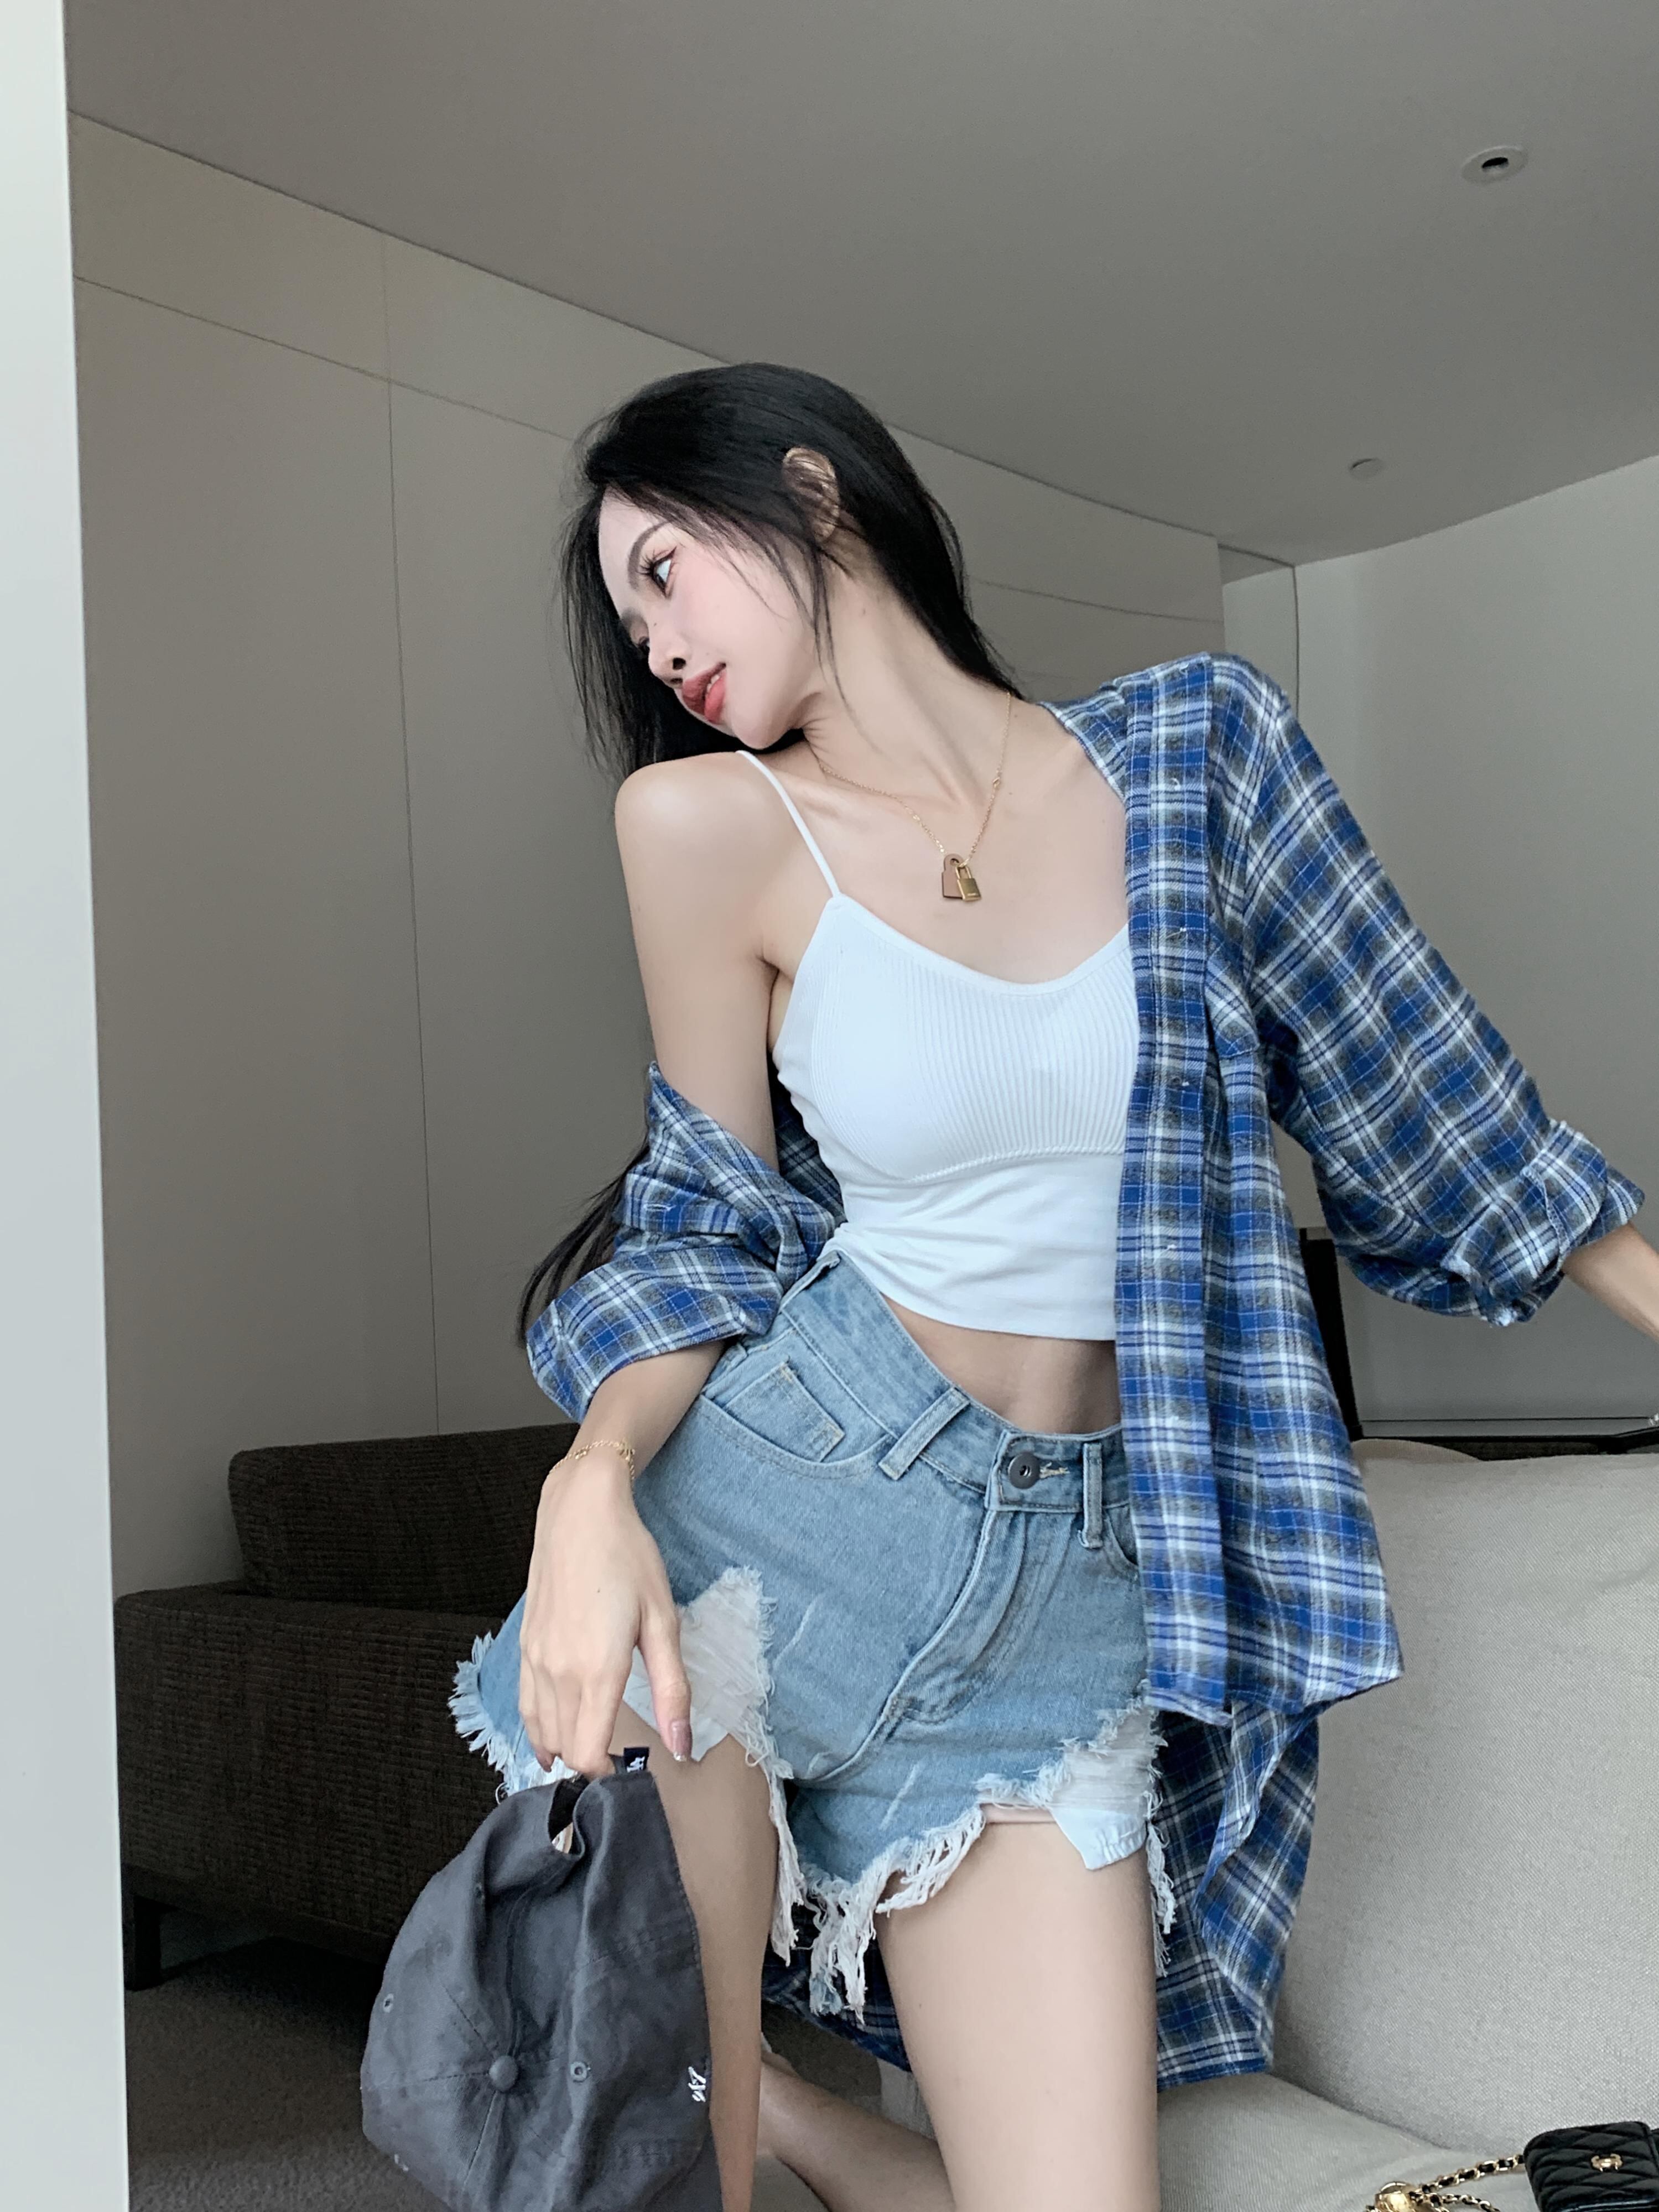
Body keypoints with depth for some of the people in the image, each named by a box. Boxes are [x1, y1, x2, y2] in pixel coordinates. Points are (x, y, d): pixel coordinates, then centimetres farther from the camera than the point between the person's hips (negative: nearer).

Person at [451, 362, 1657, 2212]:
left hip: (1069, 1574, 2)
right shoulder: (711, 822, -4)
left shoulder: (1198, 748, 0)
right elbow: (716, 1224, 1)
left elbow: (1414, 1091, 9)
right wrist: (594, 1483, -17)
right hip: (776, 1500, -1)